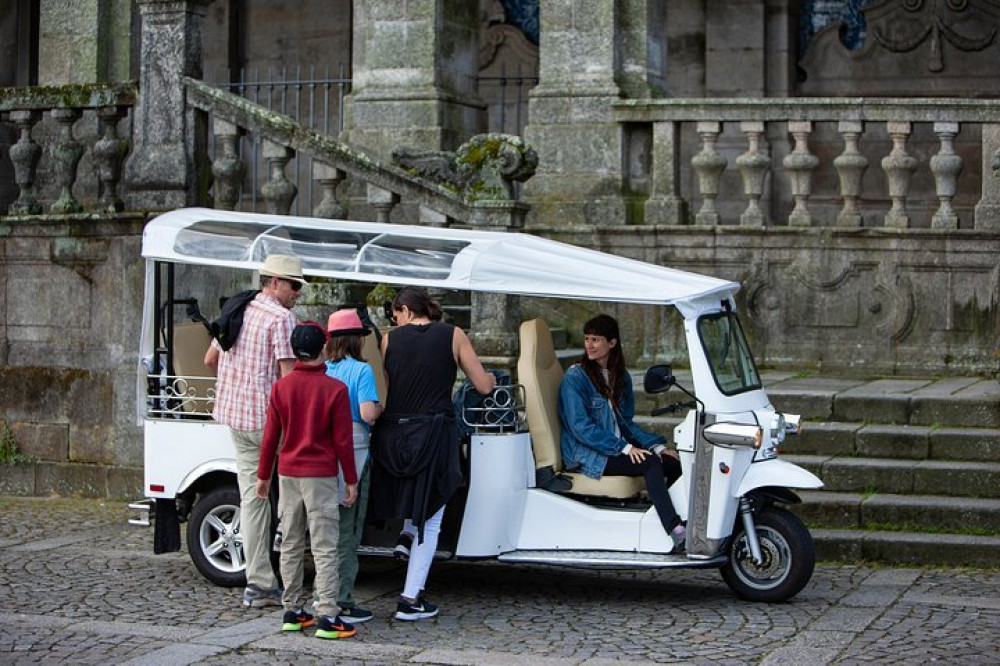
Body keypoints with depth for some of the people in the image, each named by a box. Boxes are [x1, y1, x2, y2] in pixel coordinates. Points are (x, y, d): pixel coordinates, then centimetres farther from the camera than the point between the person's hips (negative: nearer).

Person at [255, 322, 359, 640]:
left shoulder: (281, 387, 0)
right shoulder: (335, 389, -10)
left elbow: (270, 436, 4)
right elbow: (343, 441, -8)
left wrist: (263, 476, 14)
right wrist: (351, 480, 0)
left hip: (288, 474, 4)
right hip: (321, 476, -4)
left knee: (291, 546, 12)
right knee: (324, 549, -3)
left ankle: (292, 611, 16)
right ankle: (328, 616, -7)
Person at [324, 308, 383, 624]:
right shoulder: (361, 370, -8)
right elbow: (367, 413, -18)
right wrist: (380, 408, 2)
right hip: (352, 452, -5)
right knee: (348, 533, 0)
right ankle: (342, 602, 2)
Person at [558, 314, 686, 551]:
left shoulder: (621, 377, 13)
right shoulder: (575, 378, -8)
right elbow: (581, 427, -16)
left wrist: (656, 445, 2)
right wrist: (624, 448, -22)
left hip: (617, 448, 7)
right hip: (585, 457, -7)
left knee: (674, 464, -15)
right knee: (650, 463, -29)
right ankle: (677, 534, -37)